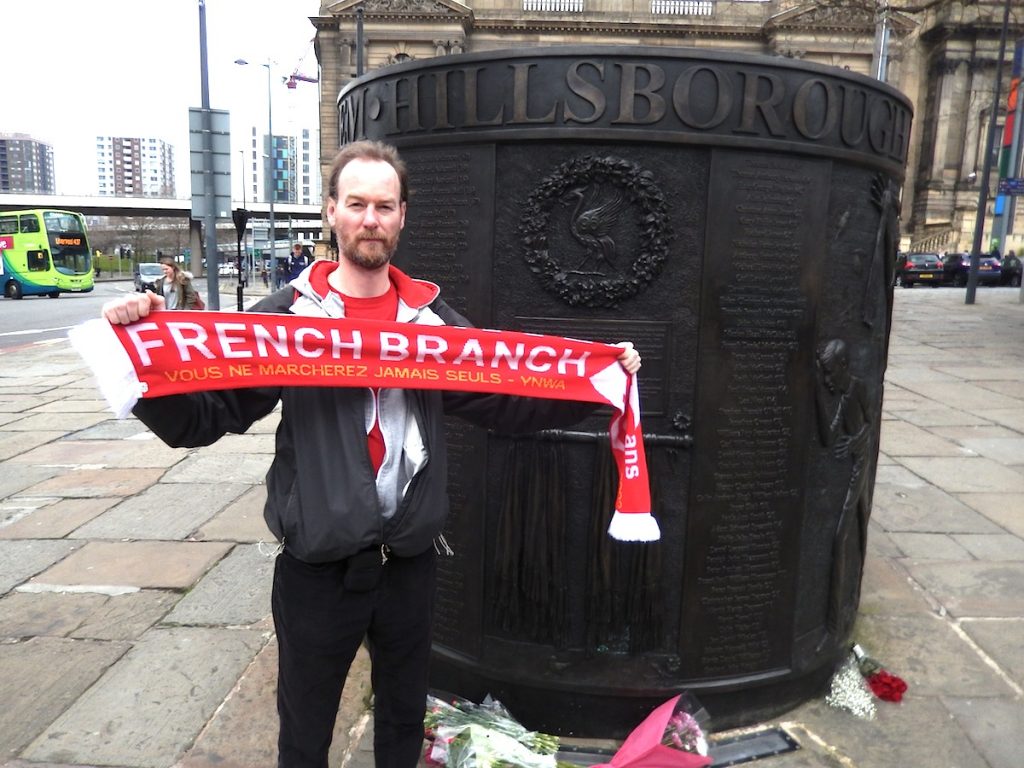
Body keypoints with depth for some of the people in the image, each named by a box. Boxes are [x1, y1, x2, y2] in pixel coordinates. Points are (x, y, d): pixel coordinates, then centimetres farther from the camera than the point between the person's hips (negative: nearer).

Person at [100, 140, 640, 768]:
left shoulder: (432, 317, 2)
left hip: (411, 561, 3)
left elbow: (506, 404, 1)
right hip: (317, 567, -2)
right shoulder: (286, 314, -8)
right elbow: (201, 419, -12)